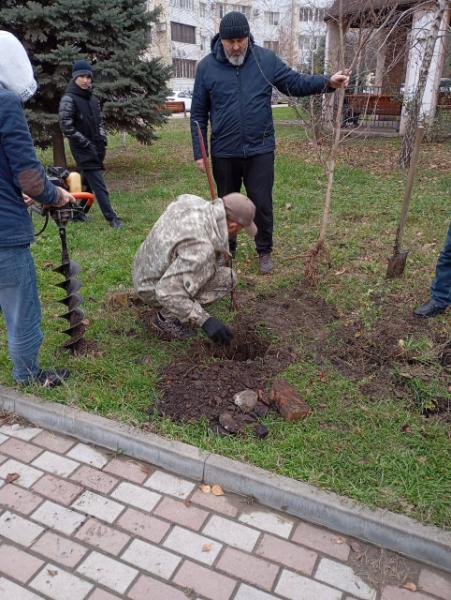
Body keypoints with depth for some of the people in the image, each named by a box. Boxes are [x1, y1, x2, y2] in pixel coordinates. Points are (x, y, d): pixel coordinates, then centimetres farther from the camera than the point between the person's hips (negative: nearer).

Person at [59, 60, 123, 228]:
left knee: (88, 182, 13)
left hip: (96, 147, 7)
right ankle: (111, 218, -11)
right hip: (82, 149, -7)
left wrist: (102, 141, 6)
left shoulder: (92, 98, 15)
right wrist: (86, 143, -16)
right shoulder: (68, 99, -9)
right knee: (98, 184, -11)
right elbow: (66, 126, -14)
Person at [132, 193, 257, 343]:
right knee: (227, 278, -15)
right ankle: (168, 317, -5)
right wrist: (204, 320, -33)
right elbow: (166, 292, -35)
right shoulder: (201, 250, -36)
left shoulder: (191, 200, -12)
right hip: (154, 289, -8)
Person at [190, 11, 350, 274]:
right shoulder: (207, 66, -3)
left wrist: (327, 82, -12)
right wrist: (199, 152, -5)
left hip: (260, 150, 0)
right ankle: (226, 250, 33)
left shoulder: (266, 59, -2)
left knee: (262, 204, 5)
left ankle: (265, 251, 25)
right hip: (224, 153, 0)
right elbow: (198, 114, 0)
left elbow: (295, 83, 5)